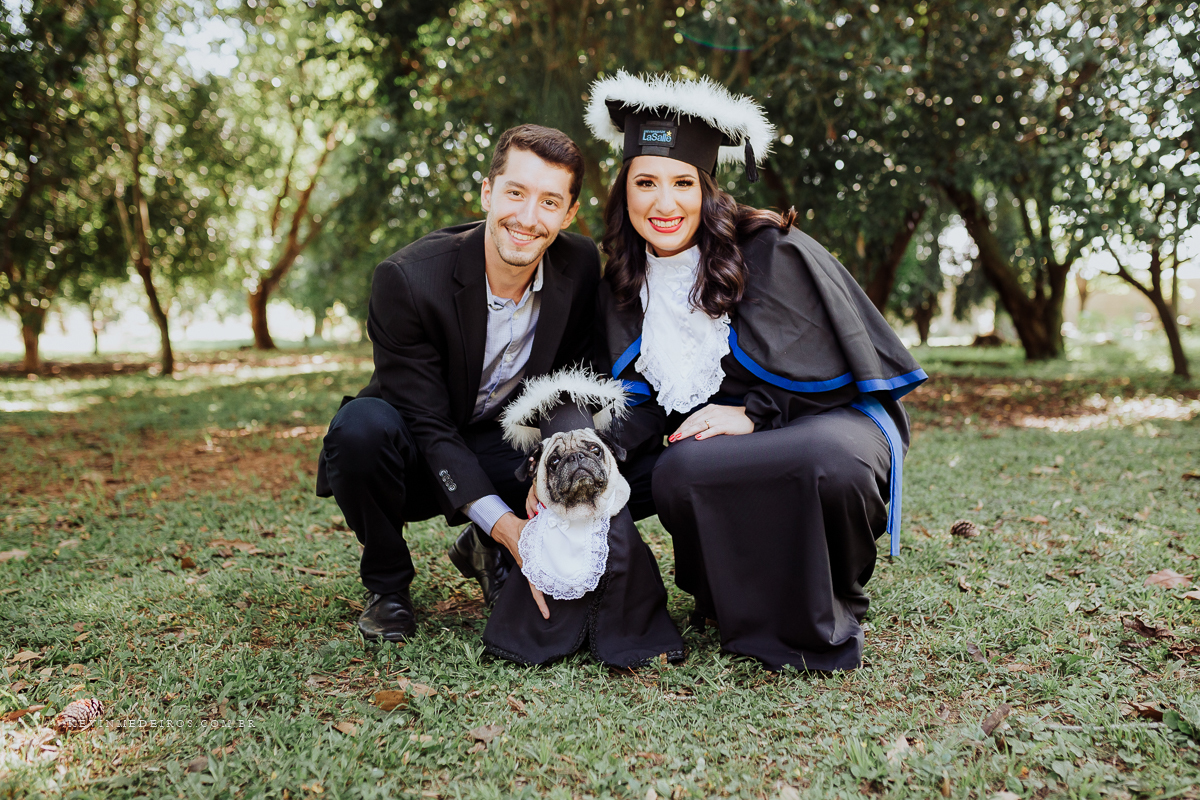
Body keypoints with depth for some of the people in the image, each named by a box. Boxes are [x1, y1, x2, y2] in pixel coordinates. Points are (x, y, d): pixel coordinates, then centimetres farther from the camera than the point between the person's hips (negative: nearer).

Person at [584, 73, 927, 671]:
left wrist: (753, 414, -19)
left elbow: (842, 361, -9)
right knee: (676, 472, -32)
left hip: (830, 415, -3)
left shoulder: (769, 251, -13)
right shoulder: (624, 284, 3)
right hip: (716, 441, 3)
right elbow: (645, 399, 3)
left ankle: (832, 610, -4)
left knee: (830, 463, -38)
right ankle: (735, 602, 0)